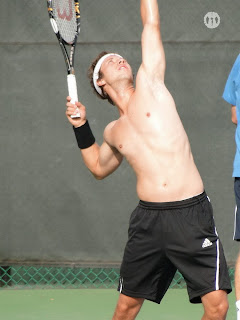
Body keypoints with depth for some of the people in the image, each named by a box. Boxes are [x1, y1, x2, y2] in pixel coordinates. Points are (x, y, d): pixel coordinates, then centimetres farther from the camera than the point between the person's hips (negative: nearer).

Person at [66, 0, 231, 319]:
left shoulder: (150, 84, 9)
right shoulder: (113, 132, 17)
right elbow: (99, 167, 36)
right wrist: (81, 128, 24)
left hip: (192, 213, -3)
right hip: (148, 218, 3)